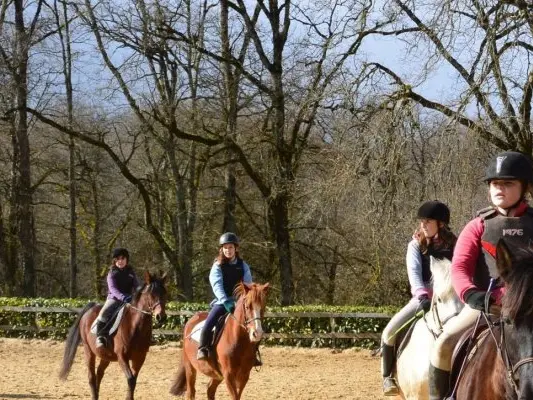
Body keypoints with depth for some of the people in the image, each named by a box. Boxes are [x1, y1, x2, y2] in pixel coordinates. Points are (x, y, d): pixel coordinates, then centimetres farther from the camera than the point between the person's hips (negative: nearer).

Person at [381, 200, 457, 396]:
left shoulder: (454, 245, 0)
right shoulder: (416, 245, -2)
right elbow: (414, 272, -16)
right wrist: (422, 295, -32)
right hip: (422, 299, 0)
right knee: (390, 331, -16)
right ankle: (388, 376, 2)